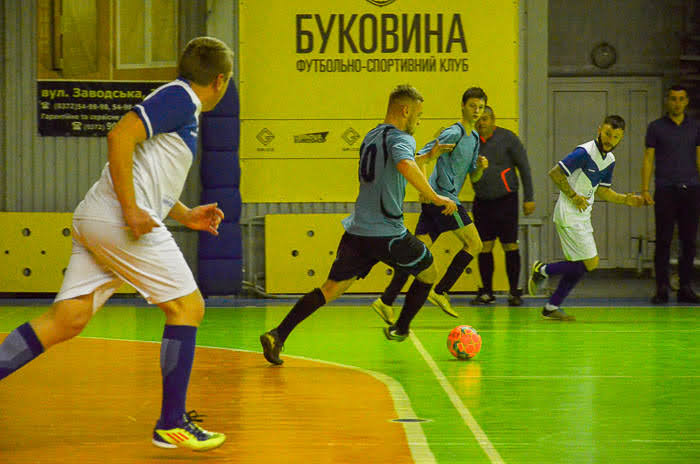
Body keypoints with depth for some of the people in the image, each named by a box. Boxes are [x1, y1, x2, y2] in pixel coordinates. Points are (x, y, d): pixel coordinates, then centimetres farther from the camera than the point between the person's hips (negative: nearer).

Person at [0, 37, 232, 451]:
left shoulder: (180, 104, 24)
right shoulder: (179, 98, -6)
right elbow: (120, 137, -19)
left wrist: (186, 215, 25)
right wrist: (132, 210, -20)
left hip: (95, 220, 10)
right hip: (116, 218, -10)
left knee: (67, 320, 2)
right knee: (188, 307, -1)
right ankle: (172, 424, 1)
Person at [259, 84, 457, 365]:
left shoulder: (372, 136, 19)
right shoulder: (401, 138, -9)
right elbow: (405, 166, -32)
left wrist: (427, 156, 42)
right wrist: (435, 198, -27)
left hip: (358, 228, 7)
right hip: (387, 232, -7)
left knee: (331, 289, 2)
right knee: (428, 273, 18)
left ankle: (278, 335, -12)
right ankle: (400, 329, 23)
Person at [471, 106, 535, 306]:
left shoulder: (507, 138, -7)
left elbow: (524, 167, -3)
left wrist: (528, 198, -5)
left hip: (505, 199, -4)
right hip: (482, 201, 4)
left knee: (510, 246, -1)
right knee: (484, 246, 3)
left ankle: (514, 292, 7)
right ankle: (486, 292, 11)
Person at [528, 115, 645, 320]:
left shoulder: (610, 160, 11)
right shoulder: (584, 152, -16)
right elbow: (555, 173, -16)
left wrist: (625, 199, 6)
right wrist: (574, 196, -17)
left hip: (582, 217, 9)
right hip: (569, 216, -9)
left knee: (578, 266, 8)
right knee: (590, 263, -11)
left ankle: (552, 307, 15)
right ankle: (542, 270, 2)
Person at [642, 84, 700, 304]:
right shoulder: (656, 127, 5)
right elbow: (648, 160, 4)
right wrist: (645, 190, -4)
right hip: (665, 190, -2)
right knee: (663, 241, -4)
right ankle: (661, 288, 0)